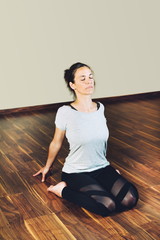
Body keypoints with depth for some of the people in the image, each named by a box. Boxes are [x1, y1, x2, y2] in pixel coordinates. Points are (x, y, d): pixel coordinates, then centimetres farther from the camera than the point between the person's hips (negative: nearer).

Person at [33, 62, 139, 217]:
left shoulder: (100, 108, 1)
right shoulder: (65, 112, -14)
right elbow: (56, 143, 3)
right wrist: (47, 167, 17)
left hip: (102, 168, 5)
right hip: (76, 173, -4)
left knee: (130, 199, -18)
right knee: (107, 206, -27)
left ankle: (98, 187, 8)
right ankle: (63, 190, -6)